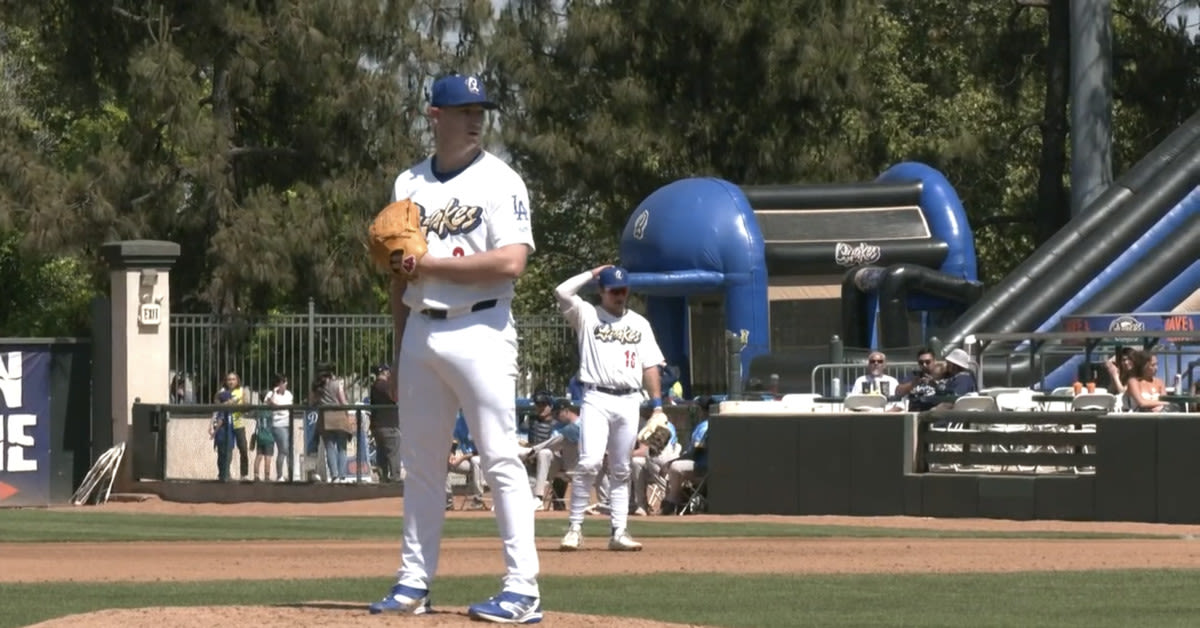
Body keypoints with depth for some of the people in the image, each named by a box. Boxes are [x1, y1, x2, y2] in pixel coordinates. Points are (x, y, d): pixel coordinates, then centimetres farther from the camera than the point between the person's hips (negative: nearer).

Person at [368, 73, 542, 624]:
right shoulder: (409, 184, 13)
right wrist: (399, 353, 17)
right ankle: (414, 583, 16)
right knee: (420, 461, 9)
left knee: (500, 459, -9)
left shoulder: (500, 181, -4)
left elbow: (511, 262, -17)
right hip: (420, 333, 6)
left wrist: (431, 264, -13)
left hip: (479, 331, -6)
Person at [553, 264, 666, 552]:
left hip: (629, 401, 4)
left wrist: (657, 405, 4)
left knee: (620, 471, 6)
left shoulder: (640, 323, 16)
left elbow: (650, 366, 13)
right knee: (589, 462, -17)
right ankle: (575, 527, -12)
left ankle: (619, 532, 7)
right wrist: (593, 273, 1)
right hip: (597, 399, -4)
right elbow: (562, 291, -11)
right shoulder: (586, 315, 6)